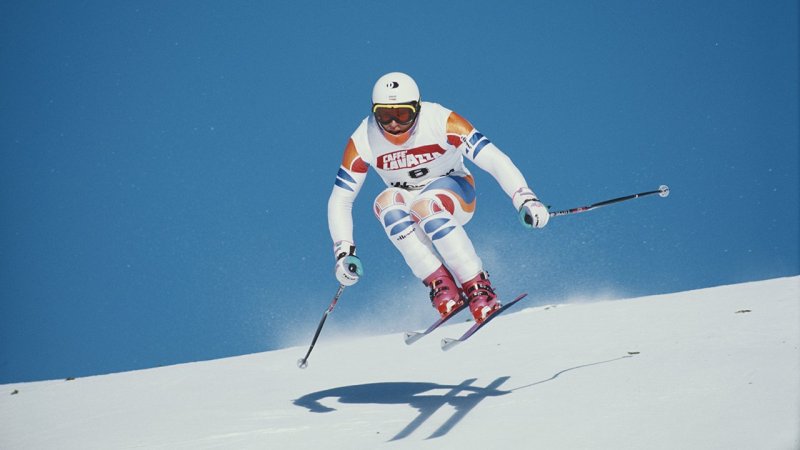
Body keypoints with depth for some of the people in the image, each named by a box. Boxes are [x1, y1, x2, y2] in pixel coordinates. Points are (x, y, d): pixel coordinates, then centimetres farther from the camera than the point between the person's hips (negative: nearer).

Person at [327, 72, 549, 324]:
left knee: (425, 207, -37)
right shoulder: (362, 141, -17)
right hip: (405, 203, 3)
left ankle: (479, 288, -28)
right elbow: (339, 200, -10)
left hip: (453, 192, -3)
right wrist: (344, 252, -22)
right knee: (385, 203, -32)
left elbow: (494, 160, -28)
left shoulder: (441, 122, -25)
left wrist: (524, 199, -42)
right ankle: (440, 285, -29)